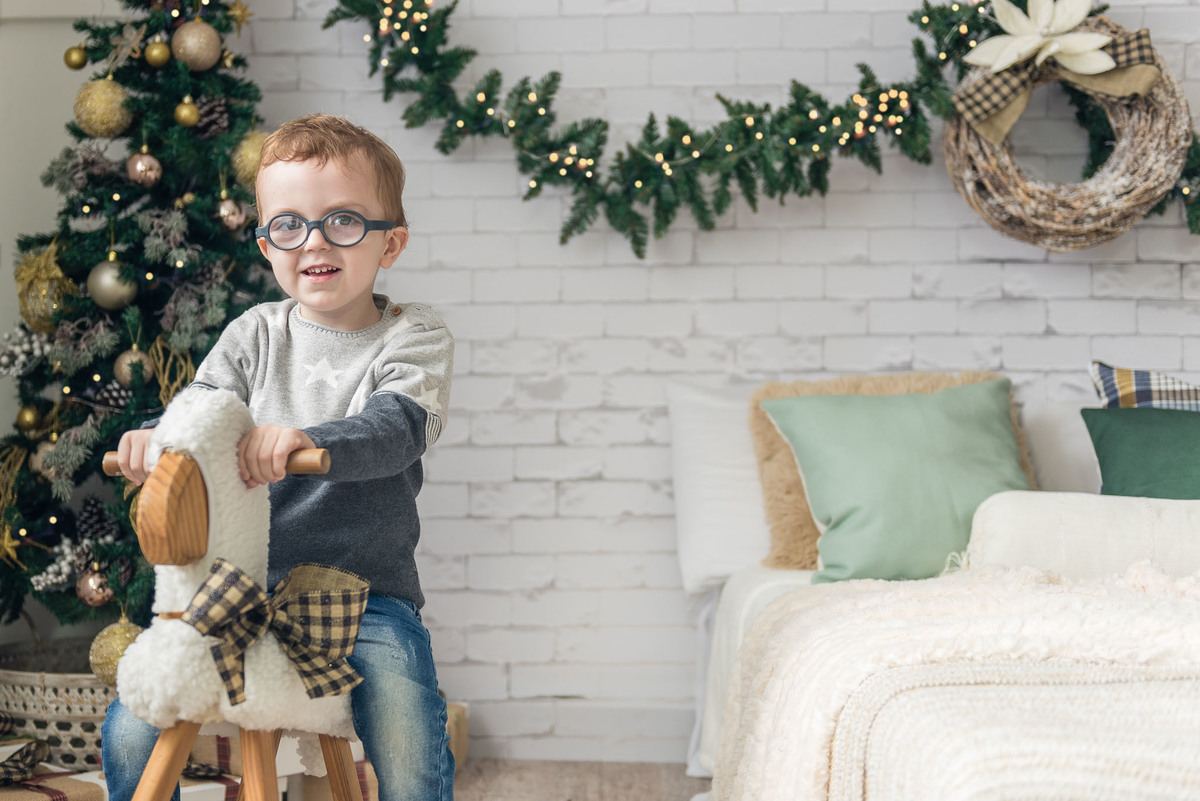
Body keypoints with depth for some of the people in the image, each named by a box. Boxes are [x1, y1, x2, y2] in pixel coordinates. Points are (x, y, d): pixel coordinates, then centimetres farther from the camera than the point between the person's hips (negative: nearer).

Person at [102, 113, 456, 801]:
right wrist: (156, 437, -25)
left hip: (368, 593, -3)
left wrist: (305, 441, -41)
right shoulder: (254, 336, 10)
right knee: (131, 735, -10)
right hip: (245, 586, 3)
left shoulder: (416, 337, -2)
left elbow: (398, 427, -20)